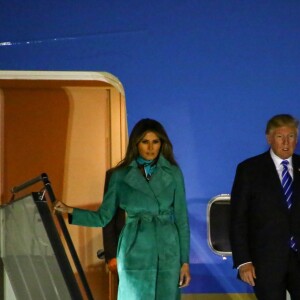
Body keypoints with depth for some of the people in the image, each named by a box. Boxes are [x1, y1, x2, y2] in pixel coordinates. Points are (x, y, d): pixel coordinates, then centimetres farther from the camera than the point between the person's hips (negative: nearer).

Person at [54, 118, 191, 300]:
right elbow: (103, 217, 3)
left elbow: (181, 218, 3)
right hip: (136, 253, 0)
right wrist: (69, 211, -10)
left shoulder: (173, 173, 3)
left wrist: (185, 261, 0)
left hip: (168, 252, 0)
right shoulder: (121, 175, 3)